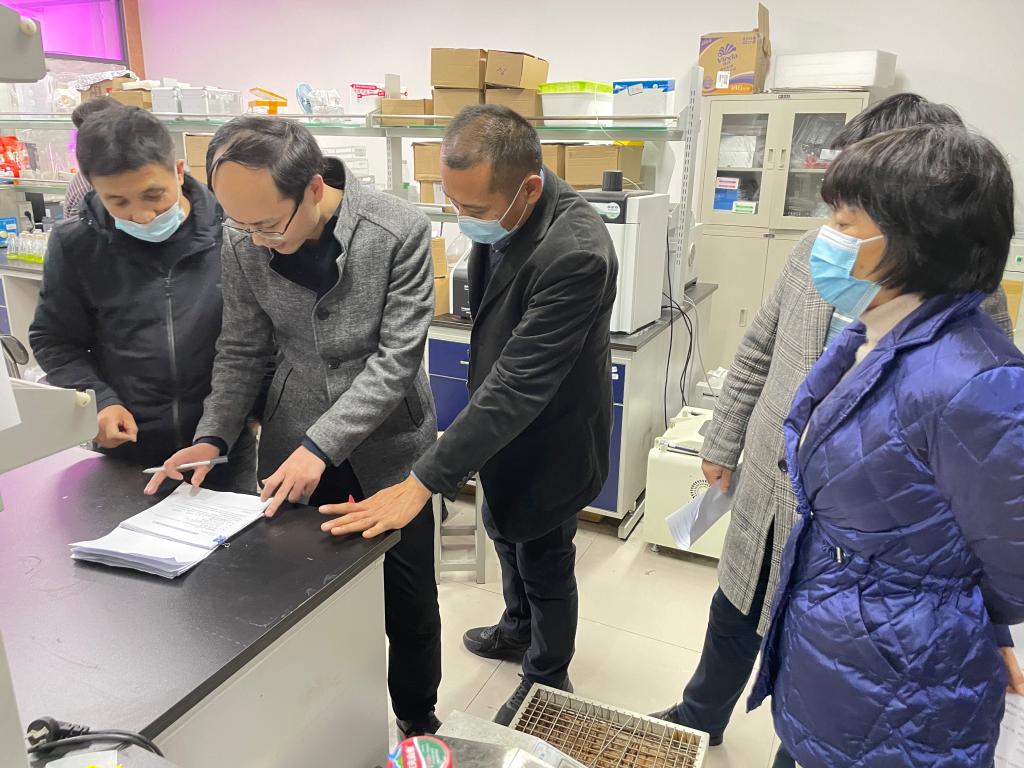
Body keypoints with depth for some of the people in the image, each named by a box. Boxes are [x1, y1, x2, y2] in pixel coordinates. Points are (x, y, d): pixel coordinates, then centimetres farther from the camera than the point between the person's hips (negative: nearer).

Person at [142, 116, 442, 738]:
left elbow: (397, 357, -19)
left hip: (388, 443, -2)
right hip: (293, 446, 3)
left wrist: (320, 444, -23)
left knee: (410, 603, 10)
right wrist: (214, 435, -10)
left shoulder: (400, 231, -19)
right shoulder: (243, 243, -7)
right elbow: (243, 349, 3)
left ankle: (419, 719, 38)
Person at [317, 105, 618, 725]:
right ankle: (519, 629, 57)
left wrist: (423, 482, -36)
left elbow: (519, 384, -37)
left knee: (545, 564, 15)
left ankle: (548, 679, 44)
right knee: (507, 535, 28)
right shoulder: (500, 217, -8)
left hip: (550, 441, -8)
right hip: (503, 420, 8)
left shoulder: (575, 253, -36)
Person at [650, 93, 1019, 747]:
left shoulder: (970, 302, -19)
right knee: (733, 620, 26)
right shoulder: (818, 250, -7)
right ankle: (698, 719, 54)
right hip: (764, 494, 5)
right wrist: (724, 442, 11)